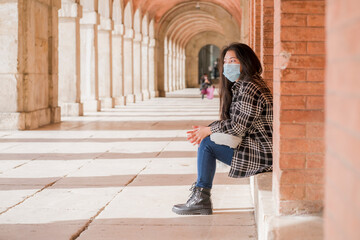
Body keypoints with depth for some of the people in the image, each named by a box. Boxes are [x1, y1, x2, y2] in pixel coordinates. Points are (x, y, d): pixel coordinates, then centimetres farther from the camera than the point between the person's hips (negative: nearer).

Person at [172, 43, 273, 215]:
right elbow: (229, 121, 16)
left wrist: (207, 131, -9)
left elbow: (237, 127, -22)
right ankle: (200, 197, 10)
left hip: (260, 154, -11)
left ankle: (201, 199, -4)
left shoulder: (250, 88, -18)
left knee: (207, 144, -13)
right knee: (207, 138, 13)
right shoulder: (239, 86, 15)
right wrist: (204, 129, 1)